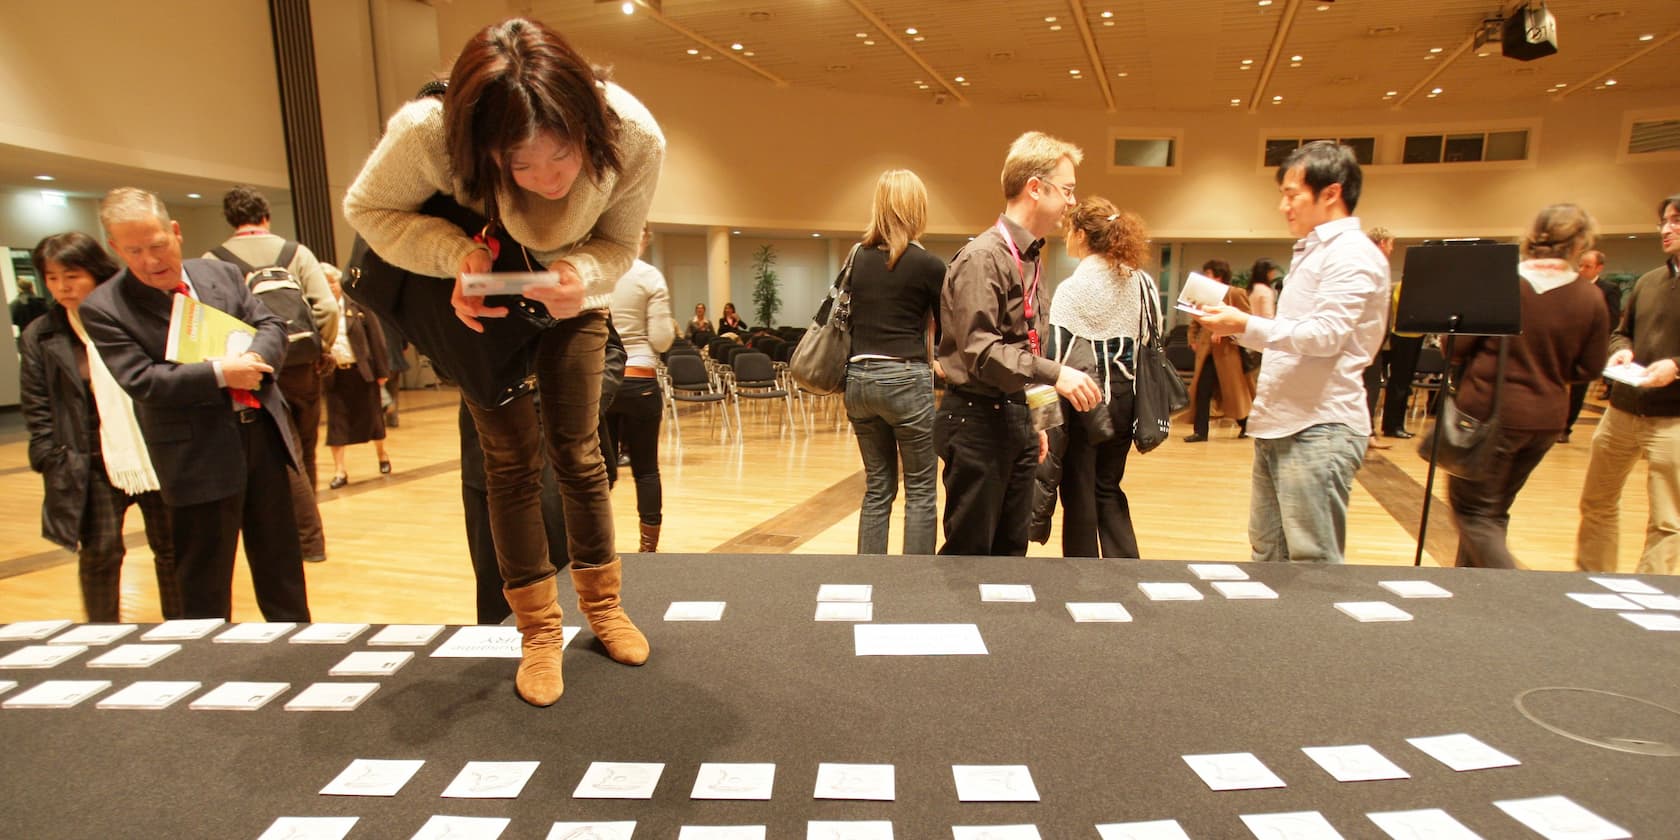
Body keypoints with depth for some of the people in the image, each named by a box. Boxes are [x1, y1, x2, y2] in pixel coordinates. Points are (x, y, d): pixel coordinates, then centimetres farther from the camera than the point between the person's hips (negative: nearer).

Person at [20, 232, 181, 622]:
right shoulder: (40, 336, 3)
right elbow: (37, 411, 4)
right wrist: (55, 466, -4)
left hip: (157, 457, 0)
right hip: (94, 466, 0)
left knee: (171, 549, 10)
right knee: (99, 554, 3)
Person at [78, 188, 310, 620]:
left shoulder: (222, 273, 7)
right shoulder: (103, 308, -5)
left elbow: (271, 324, 5)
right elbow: (141, 380, -14)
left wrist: (253, 359, -16)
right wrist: (220, 373, -22)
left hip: (263, 431, 4)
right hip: (197, 454, -4)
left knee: (280, 560, 16)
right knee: (205, 580, 6)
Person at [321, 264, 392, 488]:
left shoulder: (357, 305, -2)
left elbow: (376, 337, -1)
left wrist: (382, 370, -4)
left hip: (362, 371, -1)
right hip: (334, 374, 1)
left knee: (372, 417, 10)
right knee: (336, 422, 3)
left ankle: (382, 455, 32)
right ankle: (340, 470, 10)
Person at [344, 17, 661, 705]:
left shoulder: (633, 138, -33)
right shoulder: (429, 133, -37)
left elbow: (618, 245, -17)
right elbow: (366, 208, -18)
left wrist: (582, 275, -41)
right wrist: (455, 252, -37)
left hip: (571, 300, 1)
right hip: (483, 299, -1)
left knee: (577, 452, 4)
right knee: (511, 461, -1)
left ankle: (603, 605, 23)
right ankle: (538, 633, 14)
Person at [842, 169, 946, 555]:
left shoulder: (857, 258, 8)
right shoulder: (927, 265, -5)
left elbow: (846, 319, 12)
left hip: (857, 379, 5)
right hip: (904, 379, -5)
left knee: (877, 488, 14)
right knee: (921, 491, 5)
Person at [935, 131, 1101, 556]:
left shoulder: (1028, 258, 15)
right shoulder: (983, 257, -14)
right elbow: (980, 348, -23)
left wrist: (1032, 420, 20)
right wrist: (1053, 373, -30)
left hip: (1014, 416, 9)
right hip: (978, 419, -9)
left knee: (1011, 549, 16)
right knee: (969, 552, -1)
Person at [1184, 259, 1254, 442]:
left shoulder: (1236, 294, -7)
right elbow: (1195, 321, 20)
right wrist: (1193, 340, 6)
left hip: (1229, 351, -5)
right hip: (1207, 352, 5)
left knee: (1236, 391, 8)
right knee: (1202, 391, 0)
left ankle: (1246, 427, 27)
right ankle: (1200, 432, 4)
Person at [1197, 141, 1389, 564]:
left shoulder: (1354, 255, -9)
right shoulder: (1311, 253, 22)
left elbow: (1325, 334, -21)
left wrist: (1247, 326, -28)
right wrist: (1237, 328, 15)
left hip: (1319, 431, -10)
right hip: (1278, 428, 10)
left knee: (1315, 565, -4)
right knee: (1268, 555, 13)